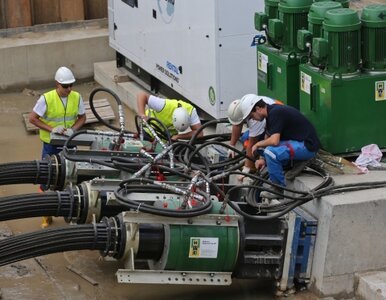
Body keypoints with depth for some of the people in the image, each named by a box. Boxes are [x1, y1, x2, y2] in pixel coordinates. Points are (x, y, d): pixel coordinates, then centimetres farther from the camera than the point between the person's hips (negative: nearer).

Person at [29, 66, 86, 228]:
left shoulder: (77, 97, -8)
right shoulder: (46, 99, -19)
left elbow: (82, 117, 4)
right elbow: (32, 118, -13)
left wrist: (72, 129, -15)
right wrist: (51, 129, -22)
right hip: (51, 145, -2)